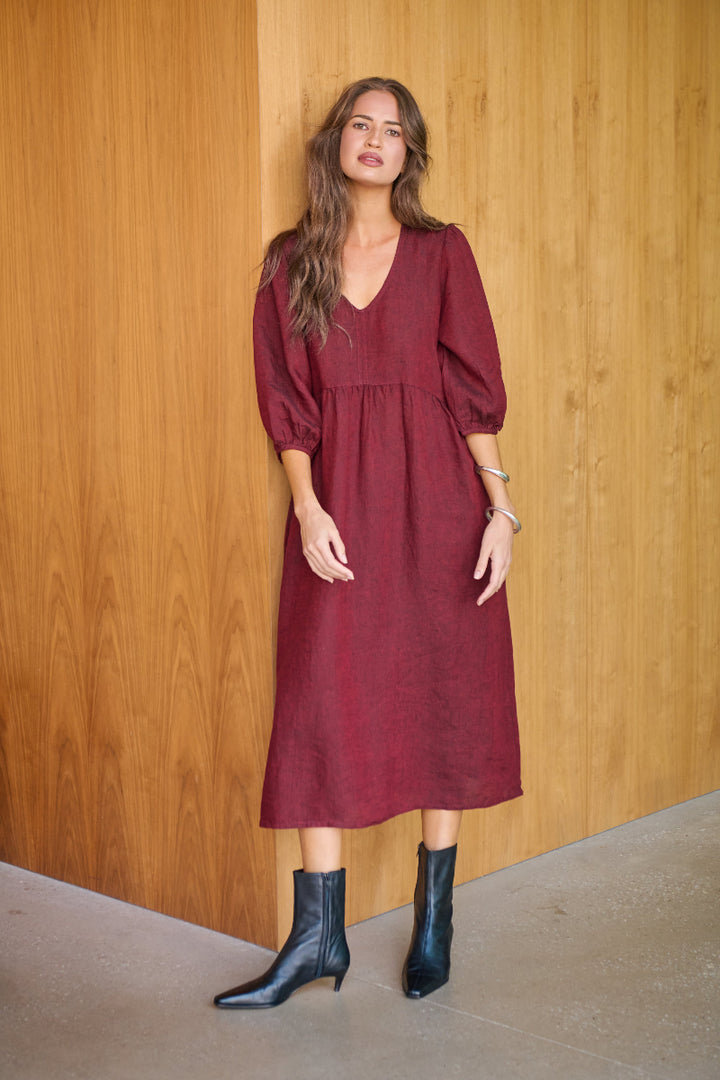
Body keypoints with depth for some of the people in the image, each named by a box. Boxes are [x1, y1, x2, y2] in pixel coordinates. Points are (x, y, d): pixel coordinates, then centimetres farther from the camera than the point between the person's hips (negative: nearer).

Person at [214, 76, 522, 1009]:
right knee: (322, 699, -1)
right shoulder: (291, 263, 8)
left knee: (444, 695, 4)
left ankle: (434, 921, 17)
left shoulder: (442, 252, 5)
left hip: (437, 493, 0)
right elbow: (287, 402, 3)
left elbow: (476, 389, 1)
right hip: (337, 502, 1)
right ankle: (318, 935, 7)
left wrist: (500, 505, -6)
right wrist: (308, 506, -9)